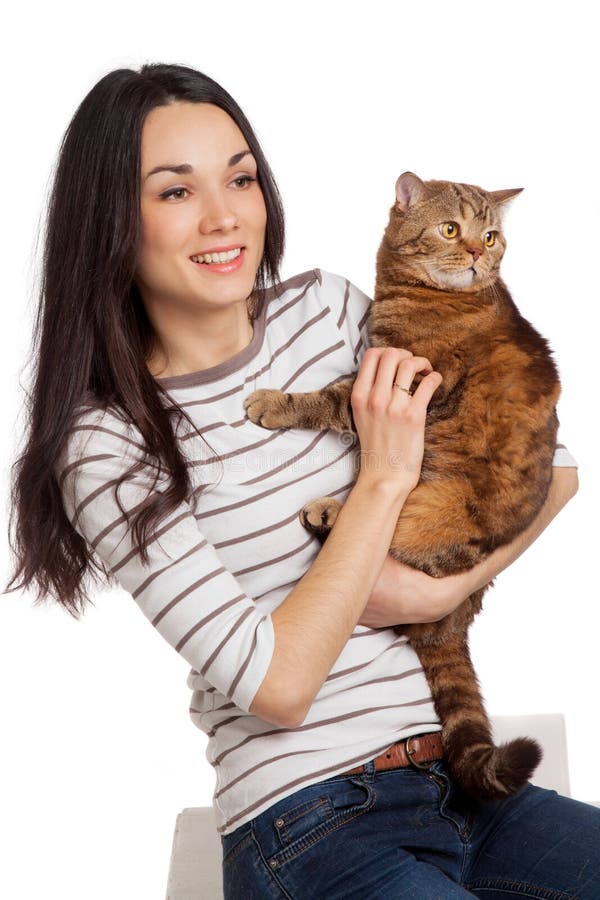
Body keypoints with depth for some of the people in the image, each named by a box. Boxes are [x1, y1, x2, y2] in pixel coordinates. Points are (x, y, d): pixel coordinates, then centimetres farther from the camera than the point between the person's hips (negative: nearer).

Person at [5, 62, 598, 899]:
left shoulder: (327, 311, 5)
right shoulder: (109, 448, -8)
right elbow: (276, 686, -16)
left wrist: (444, 588, -7)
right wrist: (383, 478, -13)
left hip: (466, 782, 5)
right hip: (311, 830, -5)